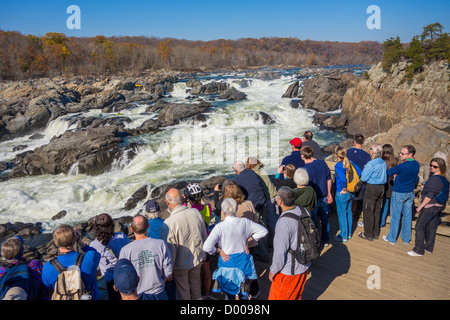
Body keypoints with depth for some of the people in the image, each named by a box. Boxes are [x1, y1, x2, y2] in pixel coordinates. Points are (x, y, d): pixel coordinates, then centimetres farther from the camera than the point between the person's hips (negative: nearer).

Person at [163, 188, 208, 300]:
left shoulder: (169, 223, -29)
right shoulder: (196, 212, -15)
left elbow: (170, 250, -21)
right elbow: (204, 235, -1)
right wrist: (203, 253, 16)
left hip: (181, 264, -4)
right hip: (198, 258, 4)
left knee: (183, 289, 20)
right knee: (195, 283, 27)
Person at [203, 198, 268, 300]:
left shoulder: (220, 227, -23)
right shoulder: (245, 222, -12)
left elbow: (206, 247, -29)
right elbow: (264, 231, -2)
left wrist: (218, 251, -12)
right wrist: (248, 240, 1)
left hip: (227, 260, -2)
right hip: (243, 260, 3)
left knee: (229, 289, 21)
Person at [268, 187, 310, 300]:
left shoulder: (283, 223, -32)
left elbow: (280, 252, -27)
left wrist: (273, 270, -12)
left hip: (289, 271, -7)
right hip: (304, 265, 7)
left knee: (277, 296, 14)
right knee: (297, 295, 27)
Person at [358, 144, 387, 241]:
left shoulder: (371, 164, -21)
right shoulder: (383, 162, 4)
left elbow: (363, 178, -17)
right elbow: (385, 176, 15)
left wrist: (363, 170, 1)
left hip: (372, 188, -8)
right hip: (382, 187, 8)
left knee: (368, 212, 4)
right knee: (377, 211, 17)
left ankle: (368, 234, 12)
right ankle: (376, 233, 26)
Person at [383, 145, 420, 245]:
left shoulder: (401, 166, -24)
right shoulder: (417, 165, -2)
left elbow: (389, 172, -10)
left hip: (399, 193, -6)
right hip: (410, 193, 6)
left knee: (396, 216, 5)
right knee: (407, 215, 14)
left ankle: (392, 238, 16)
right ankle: (406, 238, 25)